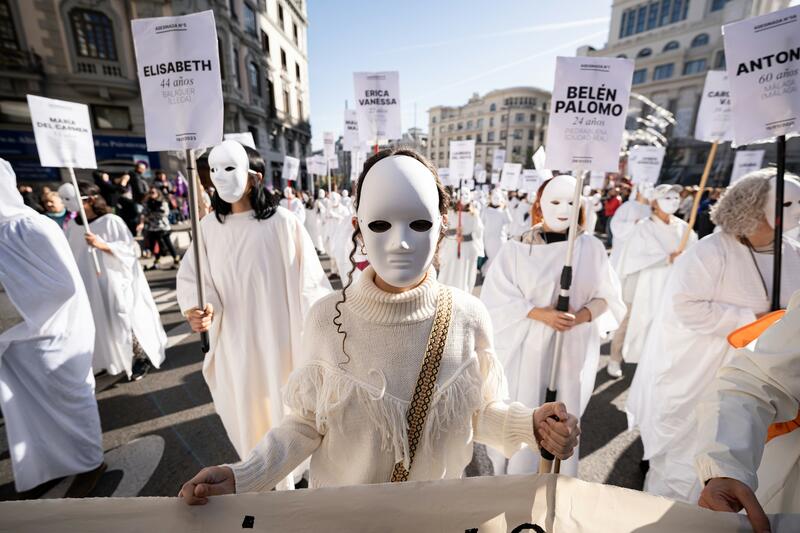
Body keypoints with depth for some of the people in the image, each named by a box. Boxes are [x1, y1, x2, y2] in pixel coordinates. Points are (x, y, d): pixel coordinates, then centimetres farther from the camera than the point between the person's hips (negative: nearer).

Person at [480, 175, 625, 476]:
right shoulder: (516, 249, -5)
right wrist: (539, 313, -19)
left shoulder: (592, 248, 1)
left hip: (574, 347, 2)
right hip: (527, 346, -2)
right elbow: (497, 298, -7)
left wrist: (582, 315, -14)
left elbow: (607, 297, 5)